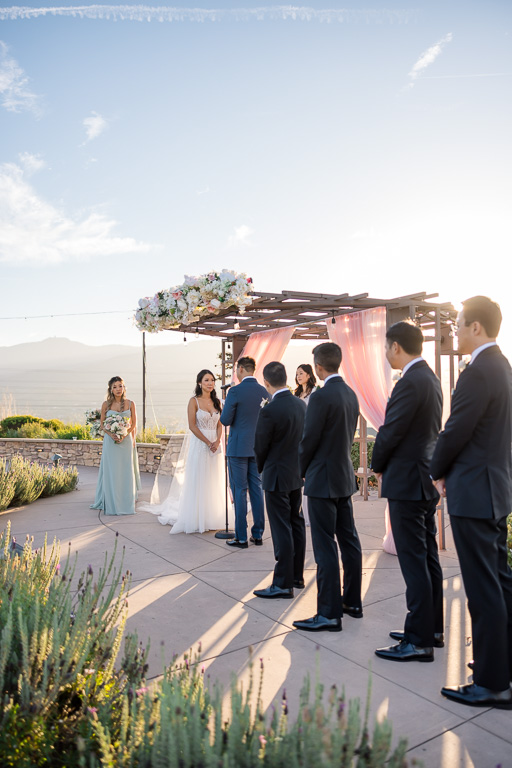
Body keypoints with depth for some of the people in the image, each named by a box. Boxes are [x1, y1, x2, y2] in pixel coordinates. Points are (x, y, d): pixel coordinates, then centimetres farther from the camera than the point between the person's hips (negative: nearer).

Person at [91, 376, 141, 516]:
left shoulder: (130, 403, 2)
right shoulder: (106, 404, 2)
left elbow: (134, 423, 4)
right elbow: (102, 424, 5)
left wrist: (124, 435, -11)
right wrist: (111, 434, -12)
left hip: (126, 440, 0)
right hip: (110, 441, 0)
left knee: (126, 471, 4)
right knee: (111, 472, 2)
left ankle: (126, 503, 14)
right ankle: (111, 504, 11)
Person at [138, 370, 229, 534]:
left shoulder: (216, 402, 10)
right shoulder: (194, 401, -4)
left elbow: (219, 425, 8)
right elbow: (192, 425, -10)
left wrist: (217, 441, -9)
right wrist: (208, 443, -13)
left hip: (215, 445, 5)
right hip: (199, 444, -5)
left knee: (214, 483, 8)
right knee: (198, 482, 0)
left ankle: (211, 519, 19)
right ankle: (196, 520, 10)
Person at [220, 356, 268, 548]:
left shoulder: (235, 391, -14)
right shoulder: (264, 391, 4)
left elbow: (225, 420, -12)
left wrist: (224, 408, 7)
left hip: (238, 448, -5)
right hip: (258, 447, 6)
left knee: (239, 491, 1)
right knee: (256, 489, 11)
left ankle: (241, 538, 6)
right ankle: (258, 534, 17)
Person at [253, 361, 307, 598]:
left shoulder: (269, 411, -21)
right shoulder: (301, 404, 0)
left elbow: (260, 447, -11)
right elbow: (303, 438, 8)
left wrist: (262, 469, 8)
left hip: (277, 477, -8)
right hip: (298, 473, 8)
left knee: (282, 530, -1)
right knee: (297, 525, 16)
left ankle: (283, 584, 8)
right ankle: (297, 576, 28)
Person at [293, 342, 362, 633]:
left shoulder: (322, 396, -19)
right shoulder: (351, 394, 7)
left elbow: (309, 440, -15)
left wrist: (303, 470, 1)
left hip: (323, 480, -9)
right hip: (345, 476, 9)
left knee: (325, 547, -3)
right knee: (349, 541, 16)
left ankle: (329, 614, 4)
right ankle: (352, 601, 28)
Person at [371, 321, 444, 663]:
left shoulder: (410, 383, -19)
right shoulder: (430, 378, 12)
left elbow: (390, 432, -18)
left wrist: (378, 465, 1)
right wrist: (387, 464, 14)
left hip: (407, 481, -10)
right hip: (428, 479, 10)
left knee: (414, 562, -3)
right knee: (428, 557, 17)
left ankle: (419, 641, 7)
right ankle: (433, 628, 29)